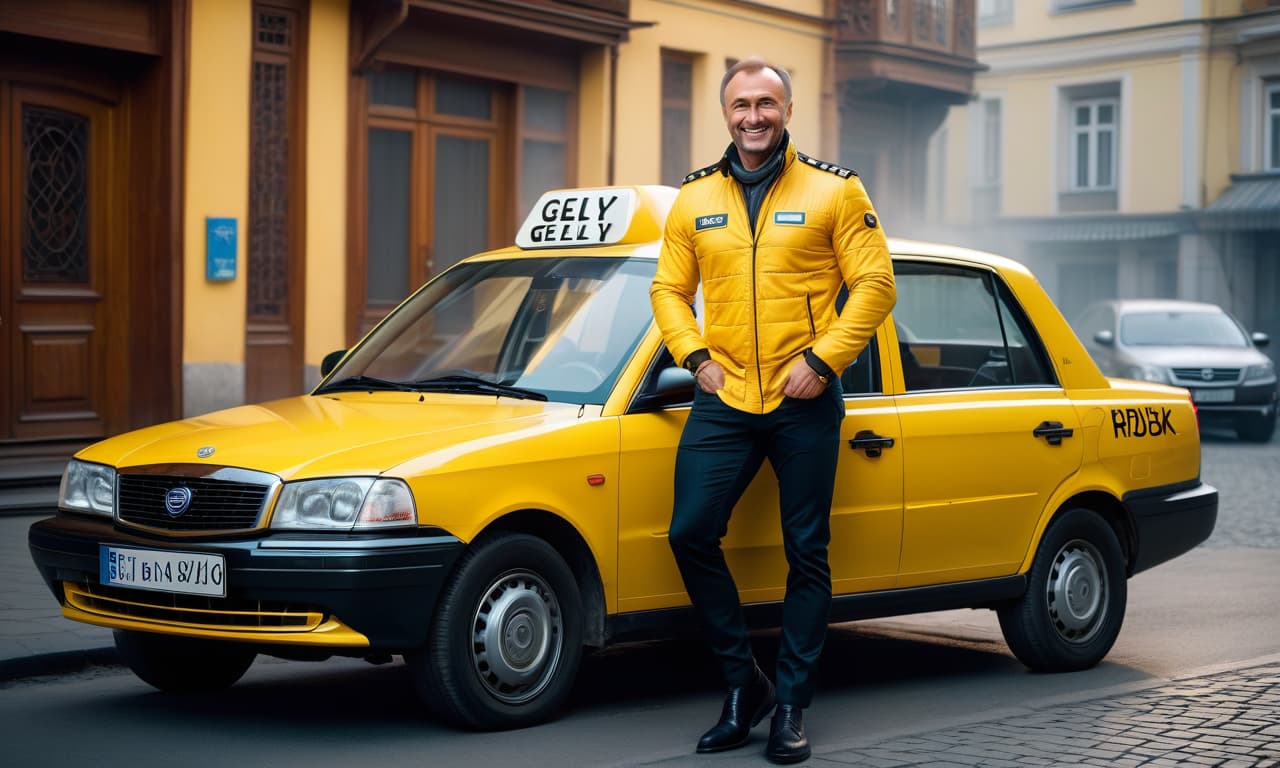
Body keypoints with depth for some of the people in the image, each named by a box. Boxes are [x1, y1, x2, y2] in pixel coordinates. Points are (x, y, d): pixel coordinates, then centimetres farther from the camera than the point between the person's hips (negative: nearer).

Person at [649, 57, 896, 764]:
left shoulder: (834, 191, 1)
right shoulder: (695, 199, 11)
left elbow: (874, 283, -3)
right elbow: (669, 289, 13)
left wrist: (824, 361, -12)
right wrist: (697, 357, -3)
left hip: (804, 405, -3)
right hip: (723, 402, 3)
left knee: (806, 553, 2)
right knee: (691, 534, -6)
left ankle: (791, 704, 13)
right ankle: (742, 684, 11)